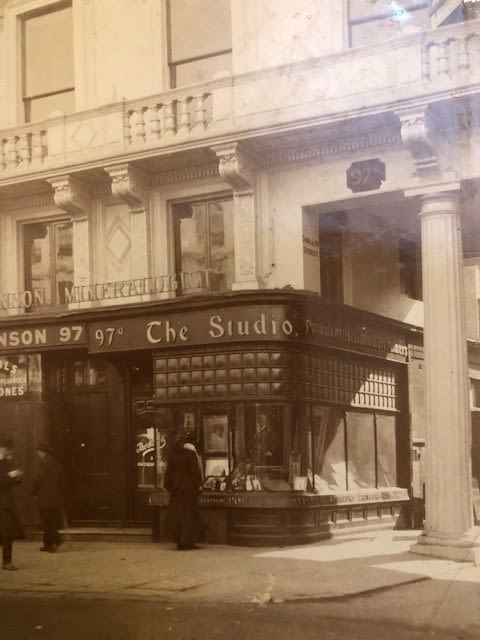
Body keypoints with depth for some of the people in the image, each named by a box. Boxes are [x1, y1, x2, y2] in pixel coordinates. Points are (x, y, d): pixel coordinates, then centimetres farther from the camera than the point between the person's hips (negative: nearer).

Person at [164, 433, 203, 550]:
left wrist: (169, 486, 15)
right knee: (189, 515, 0)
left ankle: (179, 541, 13)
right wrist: (198, 485, -7)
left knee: (176, 515, 10)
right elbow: (196, 471, -13)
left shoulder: (173, 455, 7)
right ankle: (187, 542, -2)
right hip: (189, 488, -5)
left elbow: (169, 472, 10)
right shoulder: (192, 454, -9)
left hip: (176, 489, 5)